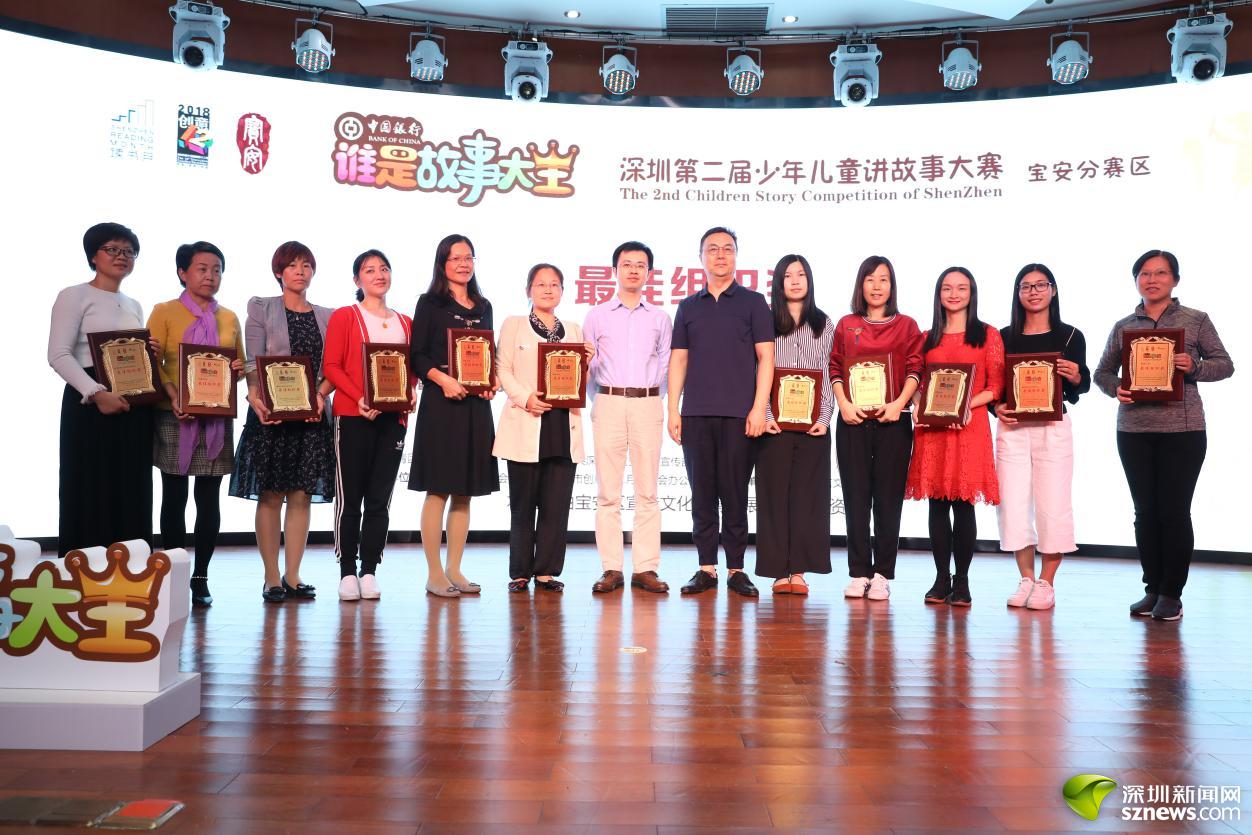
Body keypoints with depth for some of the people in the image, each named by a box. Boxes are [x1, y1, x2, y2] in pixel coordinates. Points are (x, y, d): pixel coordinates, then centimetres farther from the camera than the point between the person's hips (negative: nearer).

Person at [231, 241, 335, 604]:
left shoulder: (326, 316, 12)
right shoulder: (261, 308, 6)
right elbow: (253, 363, -4)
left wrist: (320, 396, -12)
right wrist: (255, 397, -21)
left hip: (312, 414, 3)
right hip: (270, 413, -2)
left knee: (302, 495, 4)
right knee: (270, 495, 0)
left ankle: (292, 576, 11)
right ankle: (272, 578, 6)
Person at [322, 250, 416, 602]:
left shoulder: (405, 322, 16)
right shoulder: (344, 317, 4)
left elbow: (413, 366, 17)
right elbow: (331, 366, -4)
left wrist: (410, 392, -5)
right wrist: (359, 398, -17)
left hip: (394, 417, 4)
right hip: (354, 416, -3)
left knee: (379, 499, 4)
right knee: (350, 498, 0)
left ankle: (369, 572, 11)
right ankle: (347, 573, 7)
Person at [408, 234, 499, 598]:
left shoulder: (483, 307, 16)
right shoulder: (430, 303, 1)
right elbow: (417, 356, -5)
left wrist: (492, 383, 0)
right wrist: (443, 379, -19)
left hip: (476, 405, 5)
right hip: (440, 403, -5)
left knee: (465, 492, 8)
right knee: (438, 490, -3)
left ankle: (454, 569, 16)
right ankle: (434, 573, 3)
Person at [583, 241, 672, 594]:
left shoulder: (660, 318, 13)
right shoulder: (597, 315, 10)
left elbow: (666, 366, 13)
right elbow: (586, 366, 11)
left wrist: (656, 399, 6)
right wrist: (598, 401, 3)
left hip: (648, 406, 1)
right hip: (609, 404, -1)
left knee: (647, 491, -1)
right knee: (608, 492, -3)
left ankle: (645, 568, 3)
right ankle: (611, 569, 1)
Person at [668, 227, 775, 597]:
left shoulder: (753, 302, 7)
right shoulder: (689, 307, 14)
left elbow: (765, 358, 1)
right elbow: (678, 360, 11)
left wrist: (759, 407, -9)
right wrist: (673, 410, 3)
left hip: (738, 414, -2)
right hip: (695, 414, 2)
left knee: (735, 494, 0)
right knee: (702, 493, 4)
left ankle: (736, 569, 8)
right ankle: (706, 568, 11)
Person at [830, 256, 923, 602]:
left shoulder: (907, 326, 10)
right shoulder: (846, 325, 13)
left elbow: (915, 370, 2)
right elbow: (835, 369, 8)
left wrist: (898, 403, -14)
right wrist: (843, 403, -8)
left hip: (892, 420, -1)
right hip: (853, 420, 1)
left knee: (888, 497, 0)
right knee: (856, 496, 1)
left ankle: (882, 574, 5)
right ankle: (859, 573, 7)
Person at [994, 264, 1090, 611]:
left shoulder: (1070, 335, 3)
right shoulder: (1004, 337, 7)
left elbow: (1083, 384, 5)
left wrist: (1075, 377, -16)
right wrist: (997, 407, -9)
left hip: (1053, 427, -2)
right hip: (1011, 428, 2)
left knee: (1053, 505, -1)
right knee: (1013, 504, 1)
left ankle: (1046, 583, 11)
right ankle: (1026, 579, 15)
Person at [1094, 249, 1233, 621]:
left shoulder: (1196, 320, 4)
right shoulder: (1122, 327, 10)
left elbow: (1224, 364, 4)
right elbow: (1102, 371, 14)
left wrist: (1193, 367, -16)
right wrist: (1116, 389, -7)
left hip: (1182, 430, -2)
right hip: (1134, 430, 3)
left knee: (1174, 511, -1)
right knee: (1145, 511, 7)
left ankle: (1172, 594, 10)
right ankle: (1152, 589, 18)